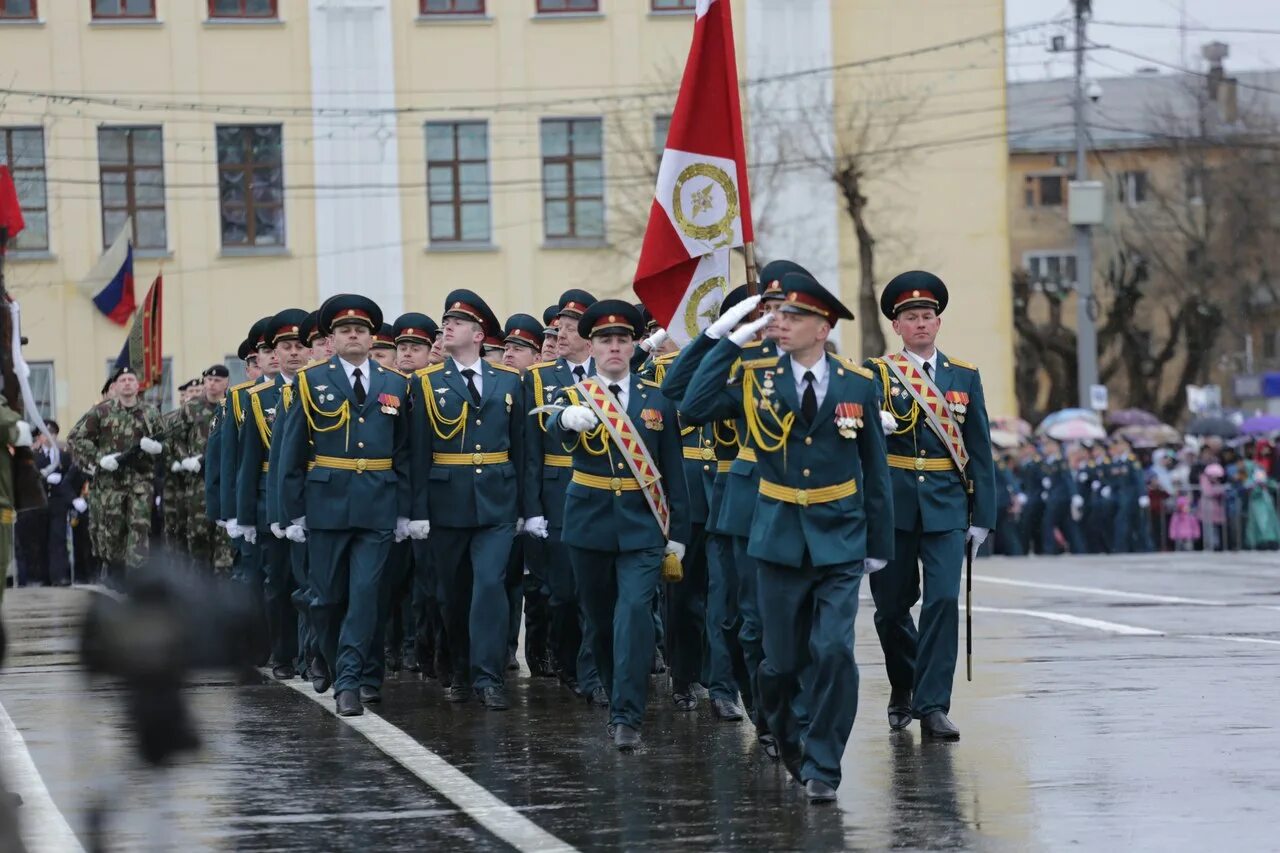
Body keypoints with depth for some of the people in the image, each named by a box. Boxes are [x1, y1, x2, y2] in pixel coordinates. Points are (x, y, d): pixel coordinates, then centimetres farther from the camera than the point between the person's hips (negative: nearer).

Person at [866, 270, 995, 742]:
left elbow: (980, 452, 9)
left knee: (943, 600, -11)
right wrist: (876, 421, -38)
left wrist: (982, 517, 5)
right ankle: (903, 687, 31)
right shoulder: (876, 373, 3)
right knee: (892, 606, 7)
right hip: (892, 504, -1)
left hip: (946, 507, 1)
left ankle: (932, 704, -8)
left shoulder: (964, 377, 9)